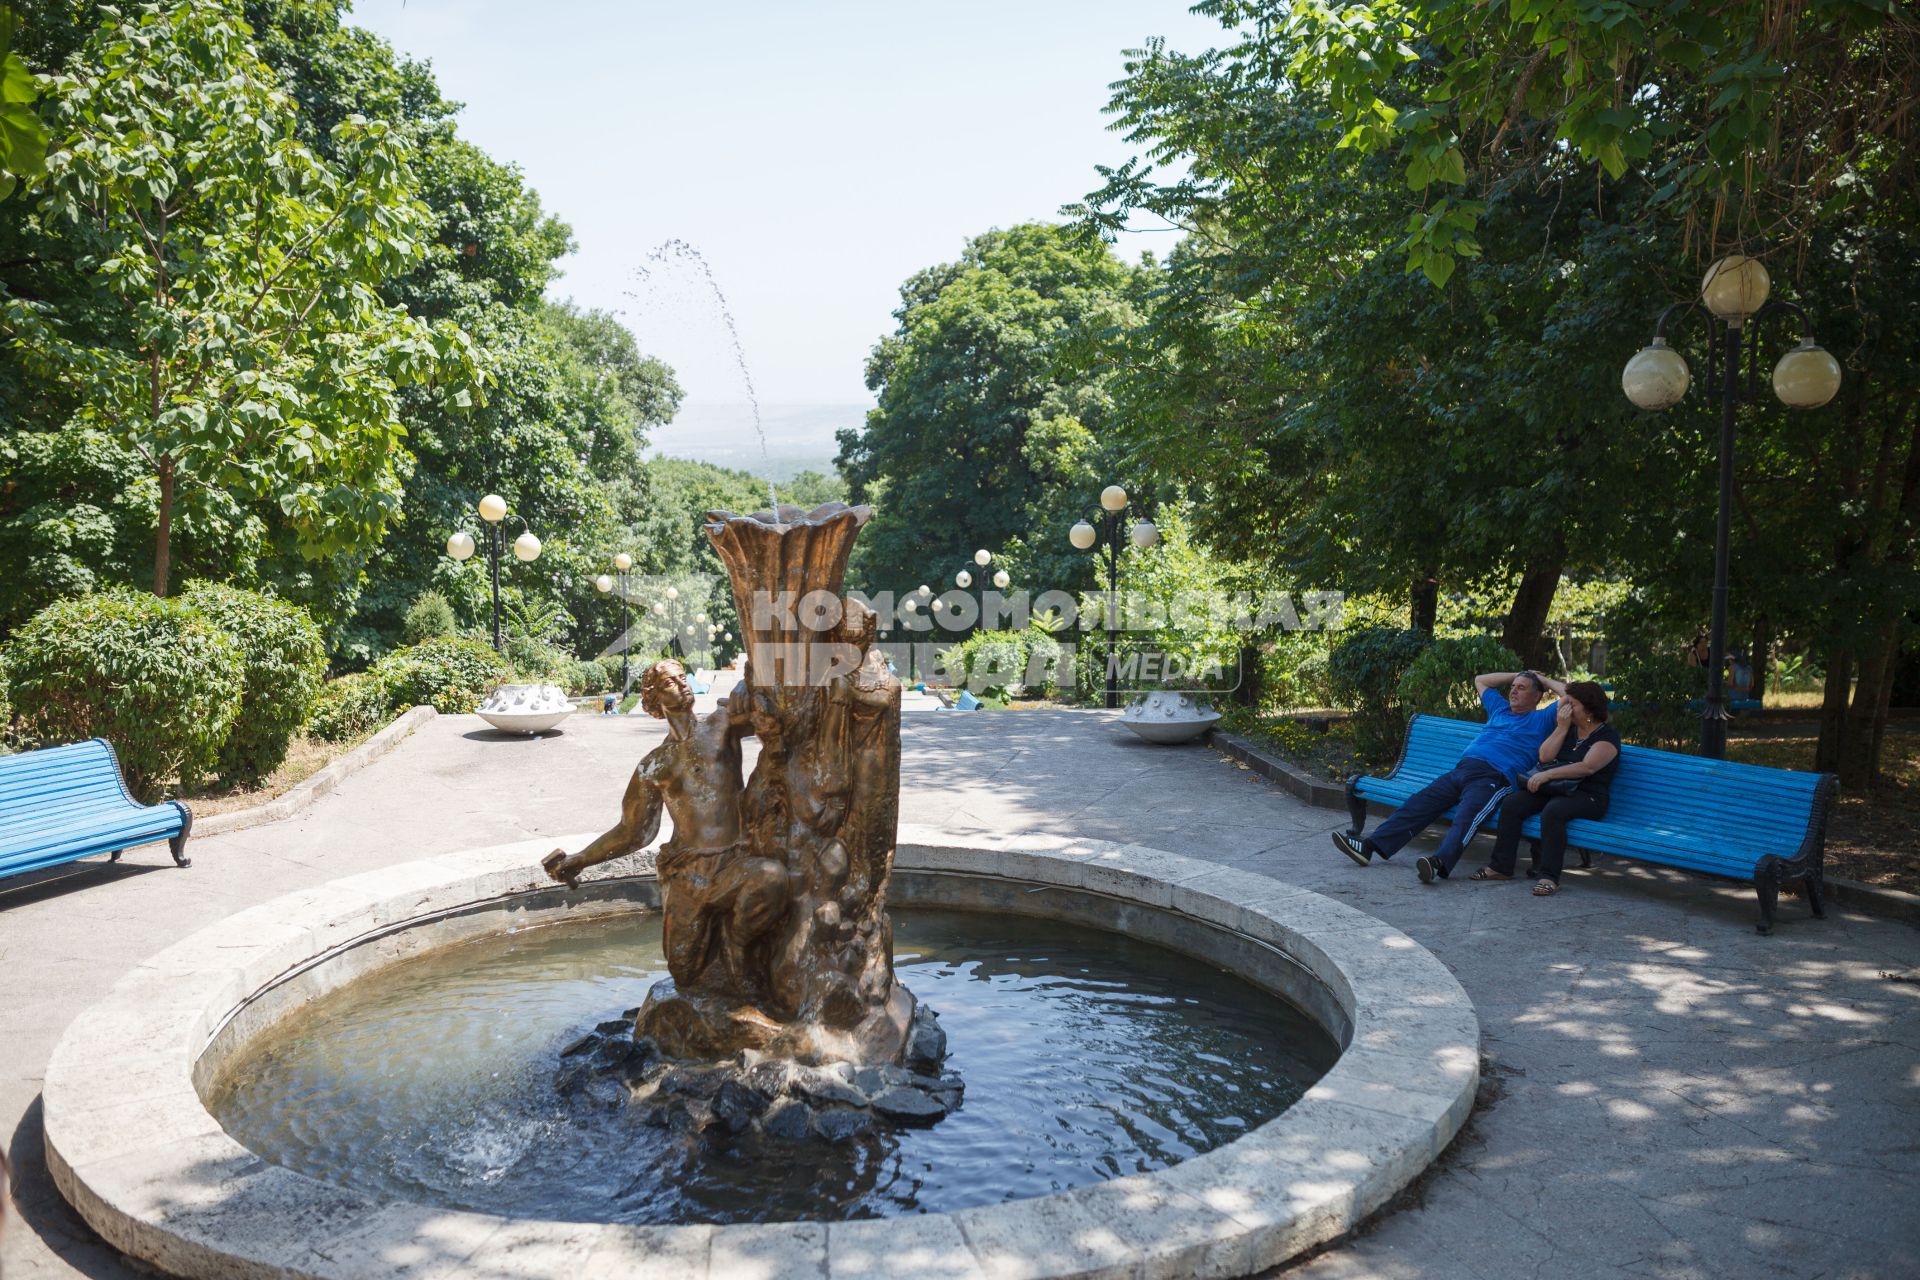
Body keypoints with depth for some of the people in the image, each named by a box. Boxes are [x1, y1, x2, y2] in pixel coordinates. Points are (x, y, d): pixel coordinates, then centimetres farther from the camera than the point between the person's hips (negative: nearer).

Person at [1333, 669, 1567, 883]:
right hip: (1461, 770, 6)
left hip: (1493, 778, -6)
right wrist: (1518, 674, 43)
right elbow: (1480, 680, 48)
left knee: (1467, 814, -34)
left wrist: (1545, 681, 20)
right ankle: (1369, 846, -22)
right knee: (1418, 802, -12)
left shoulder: (1541, 719, 17)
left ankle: (1440, 863, -59)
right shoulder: (1500, 708, 35)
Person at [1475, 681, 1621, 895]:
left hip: (1587, 795, -7)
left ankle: (1549, 877, -36)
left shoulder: (1607, 736, -3)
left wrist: (1548, 774, -23)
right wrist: (1561, 728, -3)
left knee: (1552, 811, -38)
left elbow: (1588, 767, -19)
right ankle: (1501, 867, -16)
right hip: (1553, 789, 7)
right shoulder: (1569, 728, 18)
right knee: (1511, 803, -17)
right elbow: (1545, 756, 6)